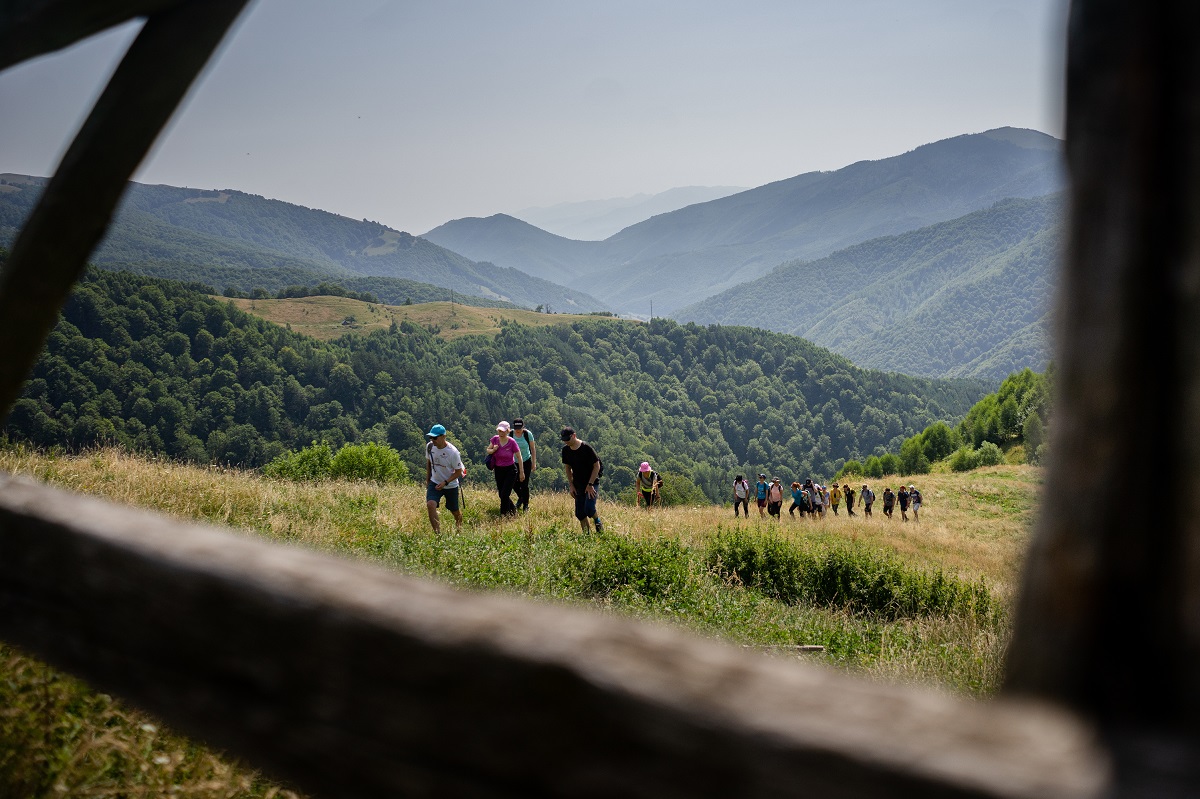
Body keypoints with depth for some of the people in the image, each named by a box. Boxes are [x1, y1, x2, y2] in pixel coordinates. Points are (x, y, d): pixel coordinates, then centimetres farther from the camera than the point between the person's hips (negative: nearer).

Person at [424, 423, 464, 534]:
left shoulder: (452, 452, -22)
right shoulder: (429, 446, -8)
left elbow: (458, 472, -13)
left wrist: (445, 482, -22)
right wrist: (427, 481, 13)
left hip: (451, 485, -3)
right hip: (434, 483, 3)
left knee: (455, 511, 11)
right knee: (430, 505, -22)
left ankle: (459, 528, 43)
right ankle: (437, 533, -16)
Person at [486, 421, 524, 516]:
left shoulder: (512, 442, -18)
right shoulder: (495, 439, -7)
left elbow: (519, 457, -9)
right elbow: (488, 451, 7)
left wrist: (521, 472, -5)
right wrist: (493, 450, -17)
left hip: (510, 470, -5)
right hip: (498, 470, 5)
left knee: (505, 494, -10)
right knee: (501, 494, 12)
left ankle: (504, 514, 7)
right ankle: (513, 509, 36)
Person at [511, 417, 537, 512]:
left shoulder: (528, 434, -13)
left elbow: (533, 448, -2)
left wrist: (534, 462, -1)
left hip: (526, 462, -2)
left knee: (524, 484, -2)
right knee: (515, 483, 4)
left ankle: (526, 505, 16)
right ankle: (520, 498, 36)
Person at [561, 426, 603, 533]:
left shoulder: (586, 448, -18)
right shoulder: (566, 450, -2)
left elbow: (597, 466, -13)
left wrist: (590, 484, -15)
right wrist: (571, 485, 4)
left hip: (592, 483, -5)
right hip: (578, 485, 5)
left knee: (588, 508, -19)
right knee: (579, 513, 2)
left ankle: (598, 521, 11)